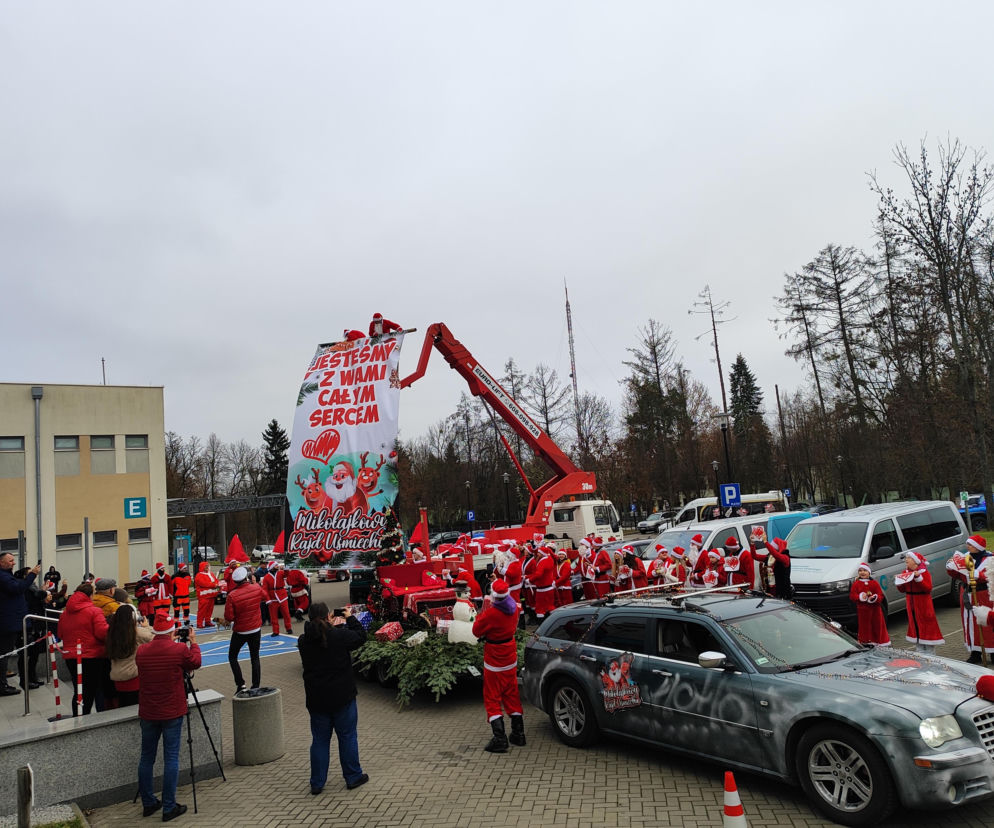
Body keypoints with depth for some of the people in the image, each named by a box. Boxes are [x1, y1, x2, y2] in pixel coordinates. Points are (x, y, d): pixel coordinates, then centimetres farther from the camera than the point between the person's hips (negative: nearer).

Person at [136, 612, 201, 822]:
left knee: (146, 757, 15)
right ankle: (169, 808, 6)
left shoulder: (141, 651, -3)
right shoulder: (180, 649, -14)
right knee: (171, 758, 2)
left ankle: (148, 803, 26)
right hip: (172, 713, -4)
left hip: (147, 713, 4)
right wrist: (193, 642, 19)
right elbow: (195, 663, 4)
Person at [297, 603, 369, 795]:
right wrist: (350, 618, 10)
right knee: (347, 736, 12)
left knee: (320, 740, 15)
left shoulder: (303, 641, -5)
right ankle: (353, 777, 22)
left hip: (316, 699, 3)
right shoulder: (339, 635, -17)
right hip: (342, 697, -3)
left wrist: (333, 627, 15)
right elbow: (361, 637, -1)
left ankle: (317, 783, 20)